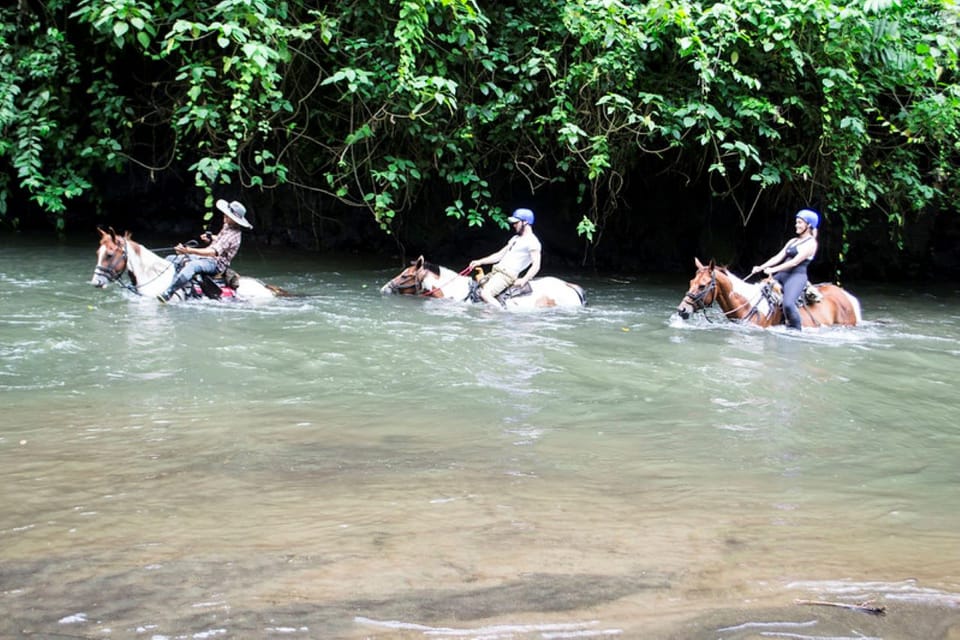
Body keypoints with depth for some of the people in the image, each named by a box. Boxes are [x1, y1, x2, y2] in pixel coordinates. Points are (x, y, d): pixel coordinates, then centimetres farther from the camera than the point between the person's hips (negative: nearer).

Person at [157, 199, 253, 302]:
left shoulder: (232, 235, -22)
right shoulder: (227, 226, 9)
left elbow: (213, 252, -34)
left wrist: (189, 250, -41)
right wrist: (211, 238, 14)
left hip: (216, 264, -11)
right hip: (206, 257, 11)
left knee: (192, 266, -42)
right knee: (170, 259, 7)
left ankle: (167, 294, -48)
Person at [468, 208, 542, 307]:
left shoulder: (532, 241, -8)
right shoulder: (515, 239, 22)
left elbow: (536, 265, -16)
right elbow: (500, 255, 25)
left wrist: (523, 280, -27)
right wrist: (480, 261, 18)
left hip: (507, 274, -10)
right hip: (496, 272, 10)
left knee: (485, 294, -27)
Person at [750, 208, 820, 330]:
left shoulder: (811, 243, -6)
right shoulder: (793, 241, 20)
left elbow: (795, 262, -14)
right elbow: (779, 257, 14)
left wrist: (773, 269, -18)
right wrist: (761, 267, 1)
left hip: (797, 276, -9)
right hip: (783, 275, 9)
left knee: (788, 304, -32)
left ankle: (796, 329, -17)